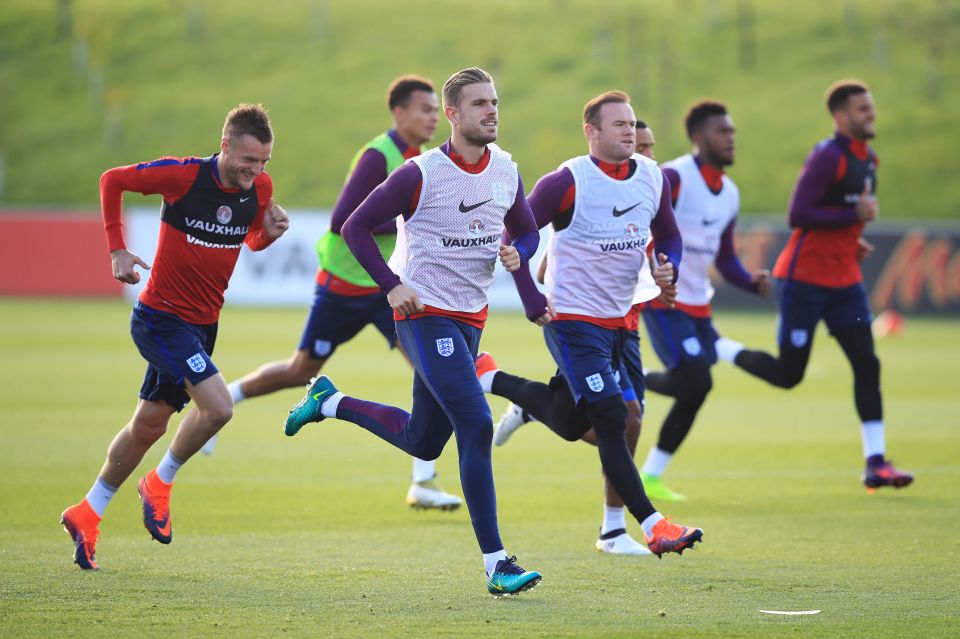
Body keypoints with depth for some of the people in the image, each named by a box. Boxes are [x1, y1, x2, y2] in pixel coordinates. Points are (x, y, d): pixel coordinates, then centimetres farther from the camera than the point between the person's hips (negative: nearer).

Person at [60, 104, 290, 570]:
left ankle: (87, 514, 31)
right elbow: (112, 180, -5)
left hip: (202, 323, 7)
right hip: (161, 318, -6)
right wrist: (117, 250, -9)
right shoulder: (183, 175, -19)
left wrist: (269, 232, -8)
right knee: (217, 407, -21)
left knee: (149, 424, 15)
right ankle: (160, 484, 5)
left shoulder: (260, 188, -3)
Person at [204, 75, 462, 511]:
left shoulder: (415, 158, 4)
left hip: (389, 286, 6)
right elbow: (342, 220, -28)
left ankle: (424, 483, -12)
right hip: (343, 285, -6)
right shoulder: (377, 156, -21)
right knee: (301, 371, 9)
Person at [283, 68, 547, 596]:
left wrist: (516, 253, -6)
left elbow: (527, 232, 17)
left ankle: (330, 402, 39)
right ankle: (496, 564, -18)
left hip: (470, 317, 7)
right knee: (476, 425, -19)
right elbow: (356, 227, -8)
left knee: (423, 442, 16)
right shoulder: (421, 174, -14)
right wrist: (392, 285, -17)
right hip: (425, 313, -7)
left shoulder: (506, 171, 4)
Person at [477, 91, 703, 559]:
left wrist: (668, 267, -4)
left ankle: (491, 379, 38)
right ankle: (653, 526, -15)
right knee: (611, 420, -15)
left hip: (619, 319, 8)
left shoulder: (654, 178, 4)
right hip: (572, 320, -7)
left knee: (569, 424, 17)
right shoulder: (568, 182, -15)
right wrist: (531, 298, -20)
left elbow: (668, 236, 17)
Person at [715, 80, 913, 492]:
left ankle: (875, 463, -4)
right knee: (788, 374, -2)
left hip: (844, 280, 8)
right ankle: (715, 347, 21)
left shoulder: (867, 159, 12)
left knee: (867, 365, -3)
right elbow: (798, 215, -22)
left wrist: (851, 241, 9)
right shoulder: (827, 156, -16)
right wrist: (855, 216, -22)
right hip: (804, 278, -8)